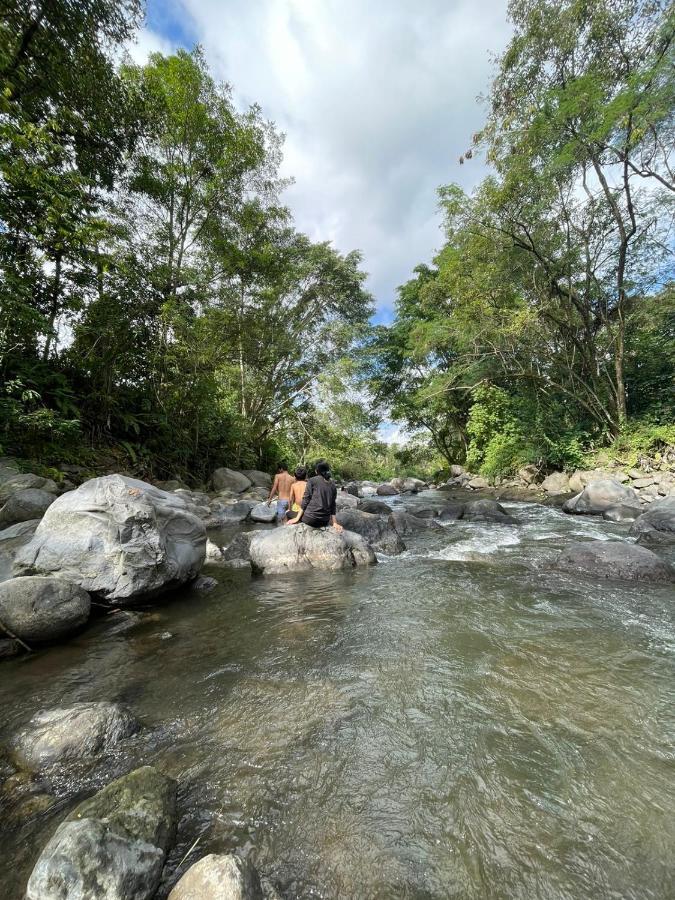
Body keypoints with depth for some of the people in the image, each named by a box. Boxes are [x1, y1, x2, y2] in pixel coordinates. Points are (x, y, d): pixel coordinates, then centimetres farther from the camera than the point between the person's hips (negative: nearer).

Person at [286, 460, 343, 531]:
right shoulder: (333, 484, 10)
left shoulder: (312, 481, -1)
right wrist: (334, 523, 10)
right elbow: (333, 504, 10)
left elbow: (305, 500, -5)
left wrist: (297, 518, -3)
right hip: (324, 522, 4)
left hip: (311, 519, -4)